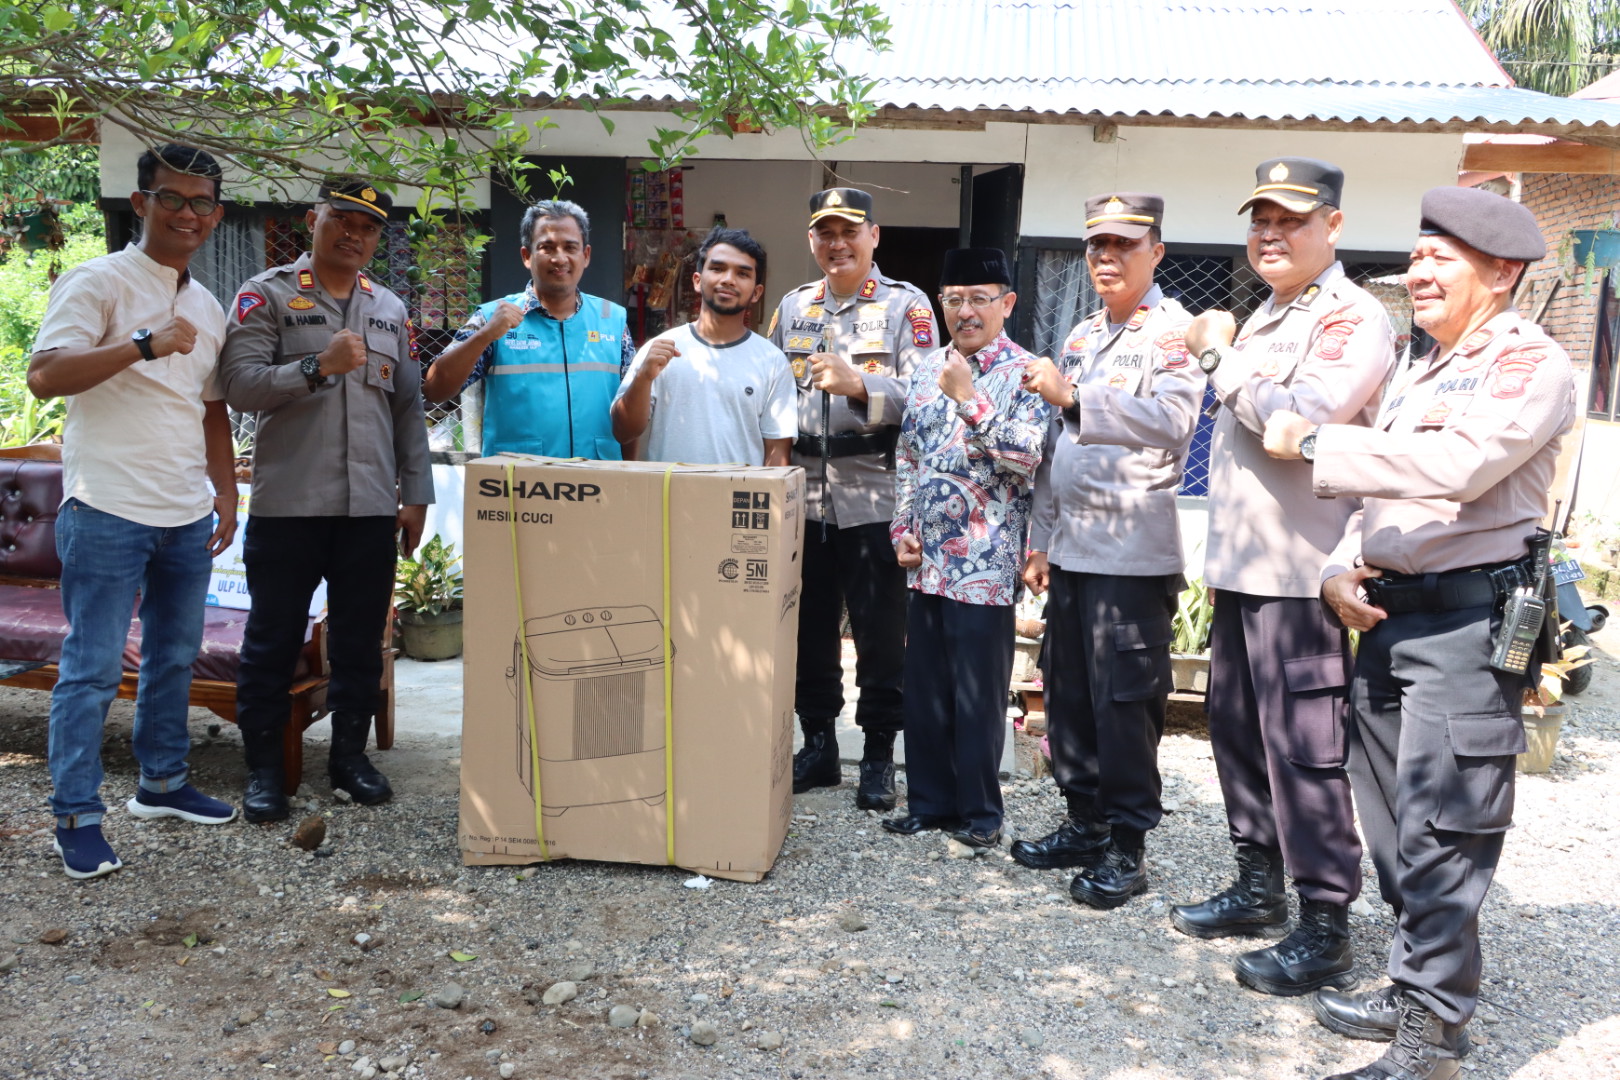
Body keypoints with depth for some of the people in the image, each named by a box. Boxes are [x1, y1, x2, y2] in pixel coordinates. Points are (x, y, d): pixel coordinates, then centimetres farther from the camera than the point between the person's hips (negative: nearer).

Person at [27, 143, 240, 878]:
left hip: (187, 516, 7)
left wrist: (225, 491, 16)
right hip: (109, 512, -7)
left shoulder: (207, 306, 15)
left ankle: (162, 783, 30)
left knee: (175, 657, 16)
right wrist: (144, 345, -26)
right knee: (93, 670, -1)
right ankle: (76, 817, 8)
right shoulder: (97, 282, -6)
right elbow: (43, 376, -17)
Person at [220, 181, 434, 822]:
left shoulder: (390, 310, 16)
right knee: (274, 638, 4)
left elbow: (409, 405, 16)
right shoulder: (268, 295, 2)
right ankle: (263, 766, 17)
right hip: (288, 503, -4)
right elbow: (240, 384, -10)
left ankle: (349, 754, 24)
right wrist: (319, 367, -22)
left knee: (360, 641, 10)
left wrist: (416, 493, 11)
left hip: (371, 506, 4)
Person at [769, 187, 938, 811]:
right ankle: (818, 744, 24)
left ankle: (879, 754, 15)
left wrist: (857, 384, -25)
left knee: (880, 632, 2)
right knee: (809, 626, 10)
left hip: (873, 496, -4)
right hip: (803, 495, 4)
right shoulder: (793, 307, 14)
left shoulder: (906, 305, 0)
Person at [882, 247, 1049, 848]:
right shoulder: (927, 369, 12)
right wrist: (902, 529, 9)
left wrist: (968, 398, -20)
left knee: (978, 691, 3)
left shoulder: (1023, 374, -5)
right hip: (926, 559, 6)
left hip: (986, 565, -6)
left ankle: (979, 810, 19)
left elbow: (1025, 459, -17)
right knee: (924, 686, 12)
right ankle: (930, 800, 26)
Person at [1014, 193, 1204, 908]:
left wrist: (1074, 396, -23)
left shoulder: (1172, 331, -5)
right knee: (1068, 694, 11)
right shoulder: (1080, 337, 19)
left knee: (1124, 701, -3)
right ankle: (1085, 822, 25)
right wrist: (1041, 538, 18)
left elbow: (1172, 421, -23)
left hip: (1133, 549, -7)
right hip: (1072, 546, 8)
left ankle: (1127, 846, 9)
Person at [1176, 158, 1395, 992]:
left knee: (1303, 748, -5)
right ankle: (1259, 887, 30)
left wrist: (1219, 356, -13)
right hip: (1240, 569, 9)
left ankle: (1326, 930, 6)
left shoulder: (1352, 319, -10)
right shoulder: (1264, 319, 19)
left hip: (1300, 575, -9)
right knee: (1238, 731, 15)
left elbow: (1300, 420, -25)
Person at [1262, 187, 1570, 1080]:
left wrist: (1314, 443, -18)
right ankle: (1415, 988, 27)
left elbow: (1458, 466, -24)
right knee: (1393, 819, 13)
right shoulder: (1420, 372, 20)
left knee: (1437, 833, -7)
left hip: (1466, 615, -8)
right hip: (1388, 609, 9)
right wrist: (1343, 567, 2)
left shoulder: (1529, 363, -7)